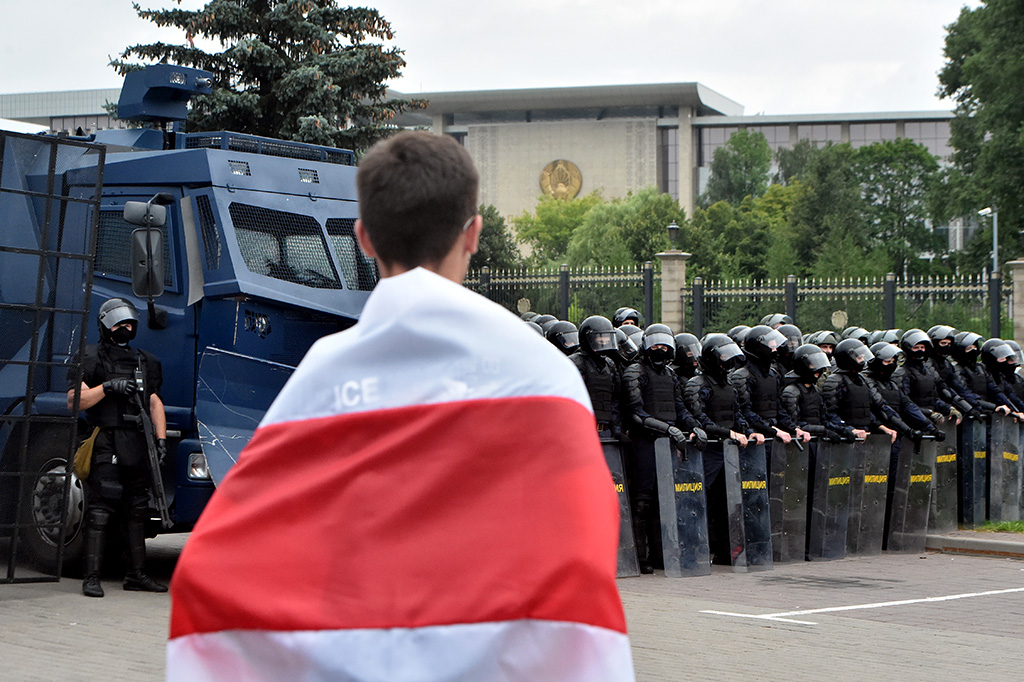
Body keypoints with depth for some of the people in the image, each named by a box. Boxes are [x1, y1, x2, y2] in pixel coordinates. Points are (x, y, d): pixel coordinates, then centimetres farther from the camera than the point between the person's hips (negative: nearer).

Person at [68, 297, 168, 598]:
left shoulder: (145, 362, 20)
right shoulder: (91, 358, 4)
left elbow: (155, 403, 17)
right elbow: (74, 401, -4)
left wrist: (161, 438, 5)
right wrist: (107, 387, -15)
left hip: (138, 446, 6)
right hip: (106, 445, -6)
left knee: (137, 511, 9)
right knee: (100, 511, -10)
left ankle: (137, 574, 15)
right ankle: (91, 577, -10)